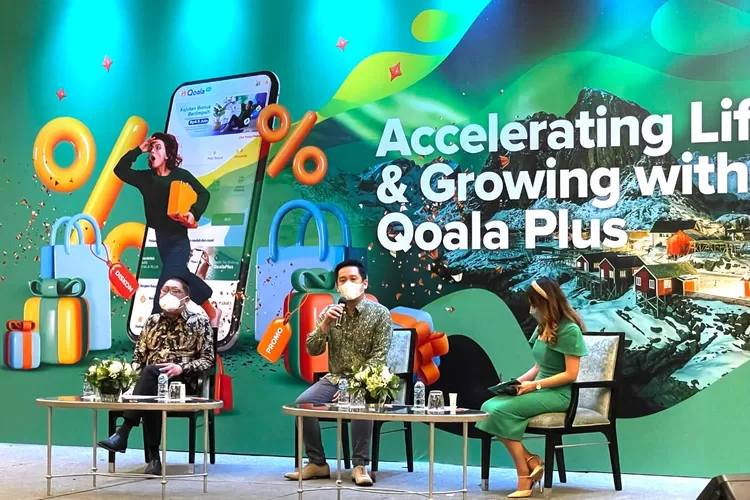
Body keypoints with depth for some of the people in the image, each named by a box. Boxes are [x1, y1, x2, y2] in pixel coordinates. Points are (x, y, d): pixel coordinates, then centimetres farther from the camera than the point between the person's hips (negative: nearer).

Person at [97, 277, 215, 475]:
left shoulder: (199, 322, 5)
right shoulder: (152, 321, 17)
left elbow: (208, 360, 1)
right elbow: (138, 357, 15)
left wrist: (181, 368, -17)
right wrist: (134, 380, -6)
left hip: (183, 383, -3)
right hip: (152, 382, 3)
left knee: (151, 372, -36)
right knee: (150, 396, -37)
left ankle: (123, 433, -41)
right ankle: (153, 457, -36)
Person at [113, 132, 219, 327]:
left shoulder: (181, 175, -7)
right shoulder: (146, 177, 4)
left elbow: (204, 194, -2)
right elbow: (120, 170, -2)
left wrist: (194, 213, -18)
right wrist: (139, 150, -5)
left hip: (179, 240, -6)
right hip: (161, 239, 6)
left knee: (164, 289, -11)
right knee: (183, 278, 18)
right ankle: (211, 313, 36)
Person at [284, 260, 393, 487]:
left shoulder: (380, 313, -7)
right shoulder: (330, 312, 5)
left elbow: (379, 358, -12)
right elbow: (312, 350, 0)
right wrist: (325, 324, -18)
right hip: (334, 379, 4)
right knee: (303, 402, -22)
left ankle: (360, 465, -23)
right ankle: (317, 463, -11)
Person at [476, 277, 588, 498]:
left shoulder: (569, 330, -13)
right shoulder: (543, 329, 12)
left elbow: (570, 374, -16)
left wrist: (535, 385, -20)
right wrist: (516, 382, 1)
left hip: (559, 394, -8)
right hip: (540, 390, 8)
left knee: (502, 411, -27)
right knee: (489, 407, -15)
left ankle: (525, 477, -19)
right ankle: (531, 461, -16)